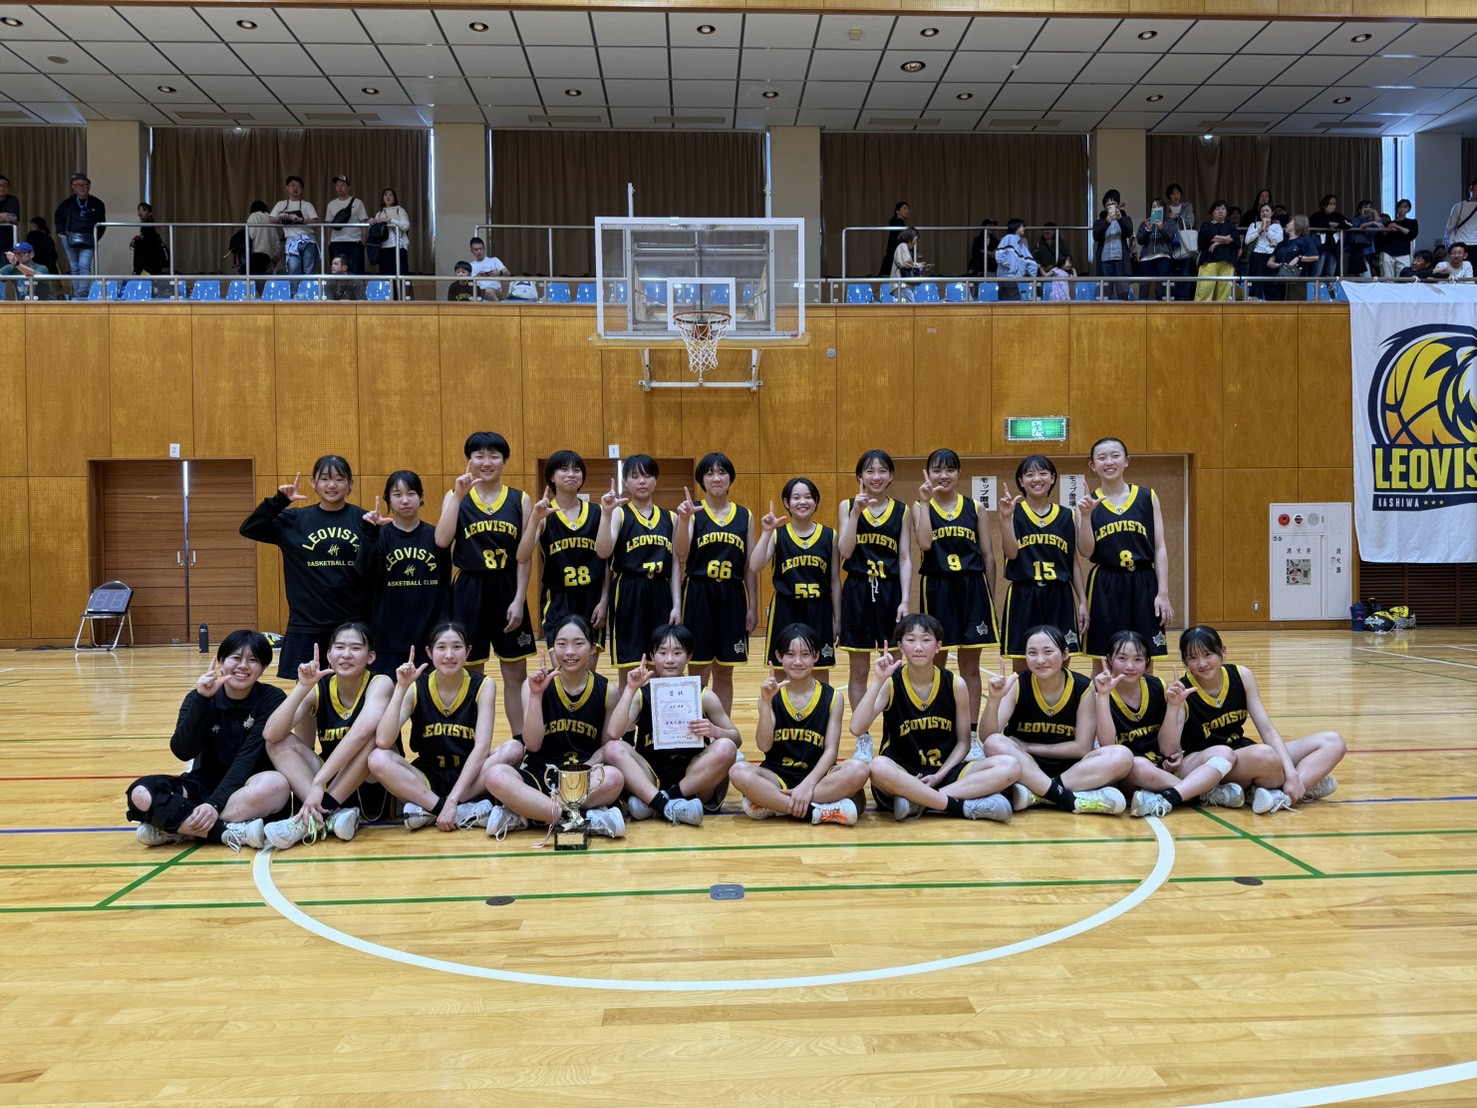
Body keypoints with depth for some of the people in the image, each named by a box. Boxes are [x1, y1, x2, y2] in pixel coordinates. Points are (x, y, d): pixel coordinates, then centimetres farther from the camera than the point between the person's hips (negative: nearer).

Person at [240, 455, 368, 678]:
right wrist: (279, 500, -14)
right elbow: (248, 529, -5)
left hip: (354, 623, 0)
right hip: (307, 624, 1)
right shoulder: (296, 520, 3)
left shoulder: (361, 519, 0)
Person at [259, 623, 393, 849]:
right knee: (279, 742, -13)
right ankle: (332, 813, -31)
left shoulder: (379, 684, -14)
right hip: (333, 781, 4)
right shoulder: (319, 688, -4)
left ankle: (318, 815, -30)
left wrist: (317, 782, -40)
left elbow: (362, 732, -35)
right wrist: (303, 687, -25)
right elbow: (271, 734, -17)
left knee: (374, 731, -30)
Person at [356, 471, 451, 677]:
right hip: (387, 637, -1)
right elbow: (363, 574, -18)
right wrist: (369, 533, -29)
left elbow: (445, 587, 5)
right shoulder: (380, 535, -1)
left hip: (428, 636, 1)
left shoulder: (435, 536, 3)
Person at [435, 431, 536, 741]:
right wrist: (459, 494, -17)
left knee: (516, 673, 7)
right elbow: (442, 540, -15)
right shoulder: (455, 496, 2)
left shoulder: (520, 500, 4)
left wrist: (519, 600, -6)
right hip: (469, 592, -1)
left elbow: (524, 556, 2)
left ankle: (521, 743, 17)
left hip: (507, 590, 1)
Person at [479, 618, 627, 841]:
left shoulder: (606, 690, 1)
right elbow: (532, 745, -7)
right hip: (540, 776, 1)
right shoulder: (534, 685, 0)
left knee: (614, 777, -35)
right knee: (494, 775, -31)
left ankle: (521, 813, -23)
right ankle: (585, 818, -31)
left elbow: (609, 745, 7)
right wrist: (536, 695, -16)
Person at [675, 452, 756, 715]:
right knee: (699, 672, 1)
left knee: (724, 673, 11)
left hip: (732, 597, 3)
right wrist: (684, 520, -30)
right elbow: (681, 555, -16)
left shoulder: (745, 516, 7)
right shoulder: (692, 512, -1)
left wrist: (753, 606, 5)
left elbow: (750, 566, 9)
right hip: (698, 596, -3)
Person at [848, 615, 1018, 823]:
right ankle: (964, 806, -28)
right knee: (879, 767, -38)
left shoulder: (955, 684, 0)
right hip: (903, 776, -3)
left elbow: (963, 742, 6)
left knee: (1008, 767, -20)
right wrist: (878, 680, -24)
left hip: (943, 773, 3)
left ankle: (919, 802, -24)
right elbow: (857, 729, -20)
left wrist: (939, 776, -9)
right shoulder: (891, 684, -6)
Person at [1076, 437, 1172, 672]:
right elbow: (1086, 552, -4)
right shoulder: (1088, 503, 3)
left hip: (1143, 585, 1)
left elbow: (1160, 548, 3)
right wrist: (1085, 516, -16)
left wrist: (1163, 593, -4)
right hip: (1104, 588, -1)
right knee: (1102, 660, 4)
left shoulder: (1148, 498, 4)